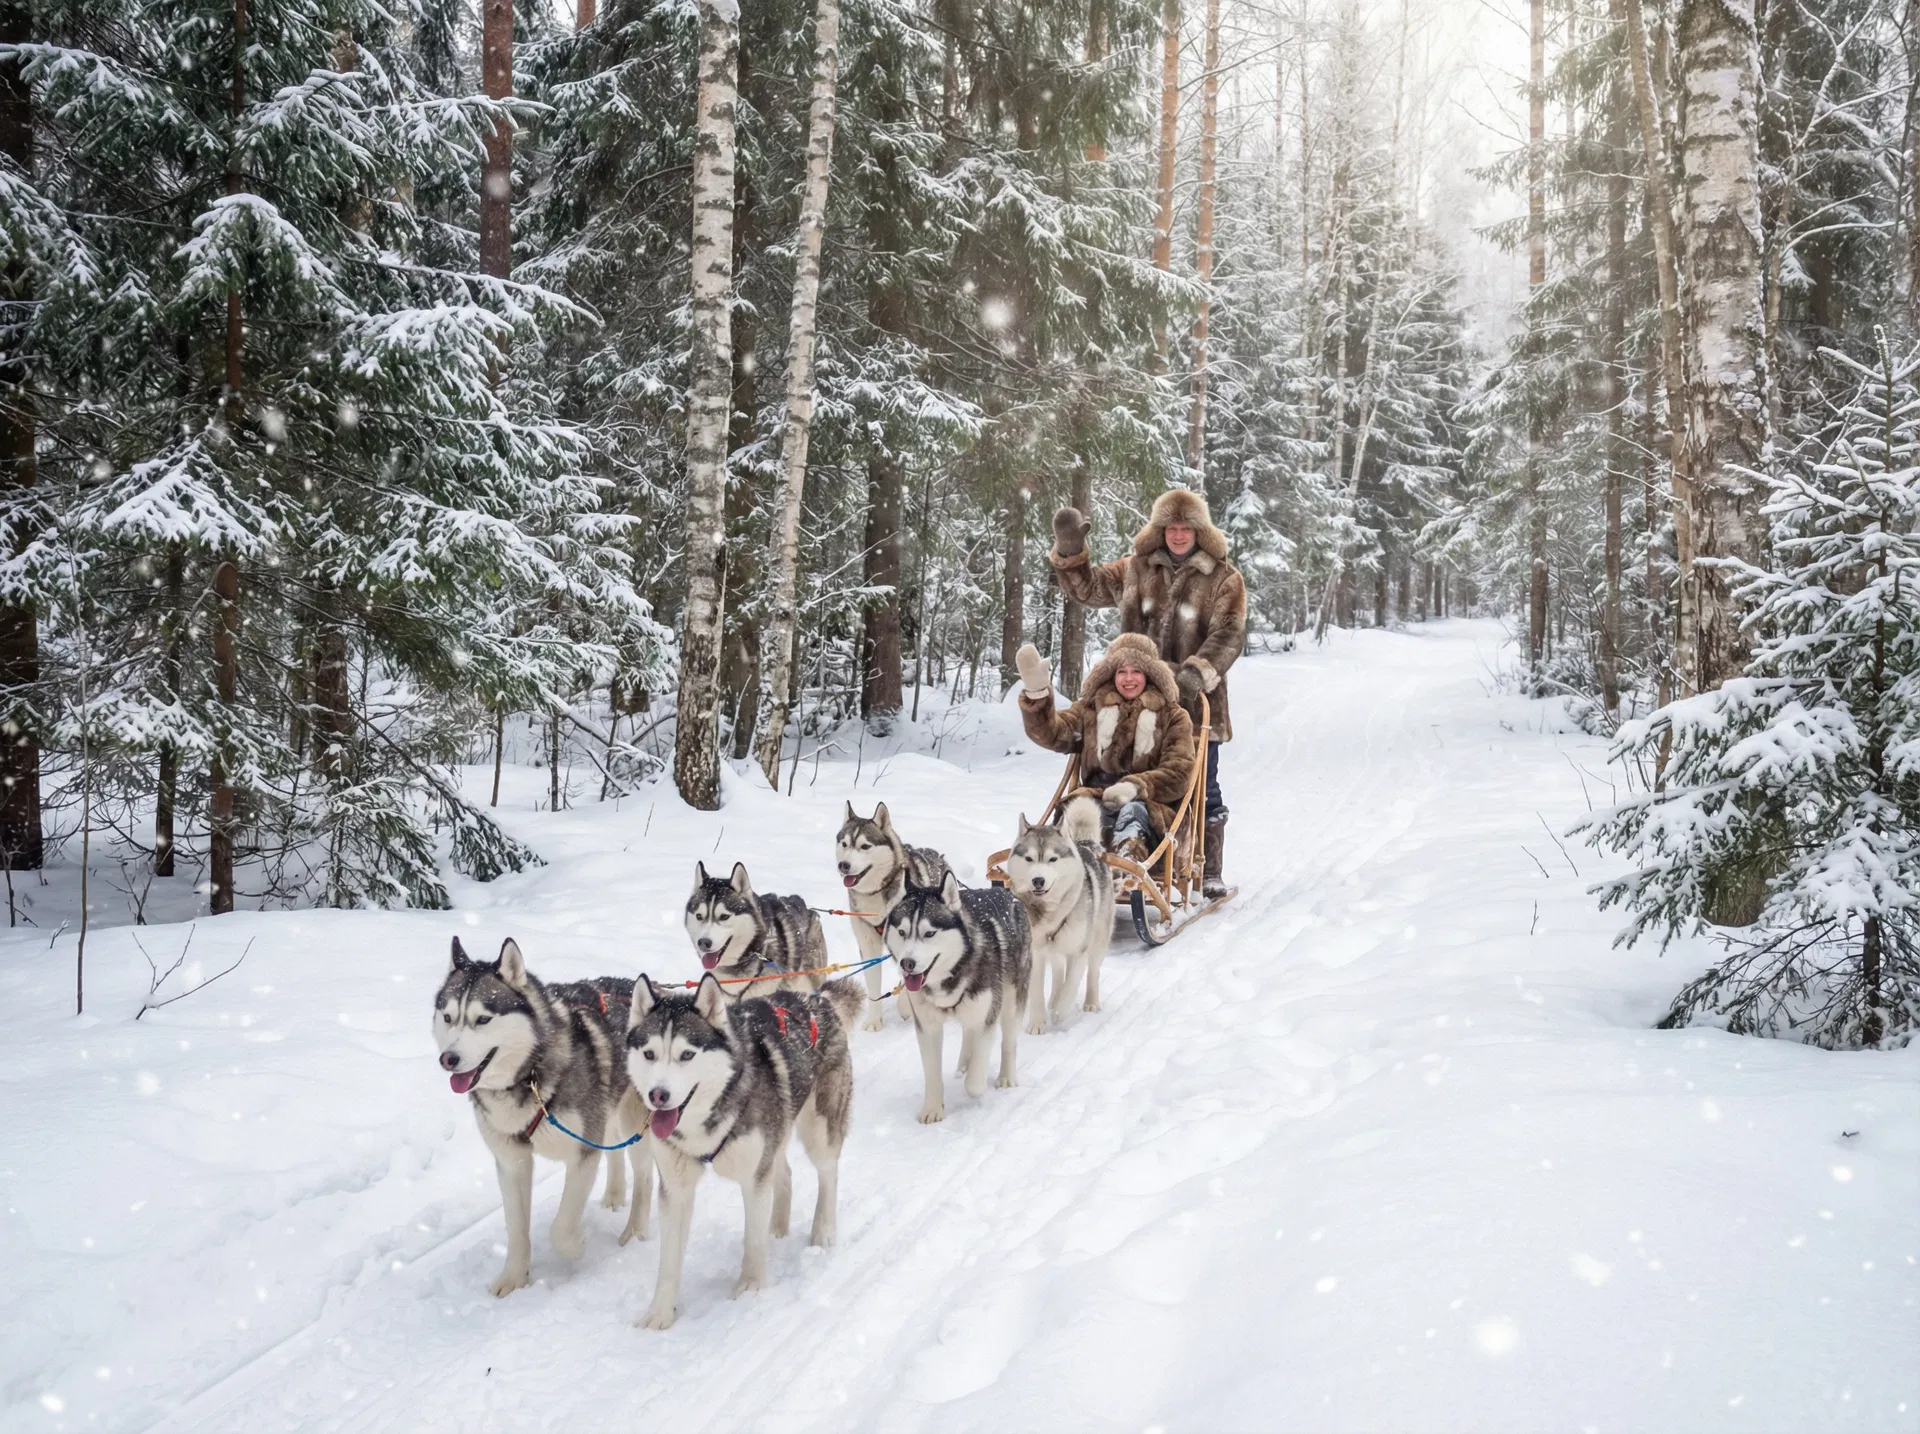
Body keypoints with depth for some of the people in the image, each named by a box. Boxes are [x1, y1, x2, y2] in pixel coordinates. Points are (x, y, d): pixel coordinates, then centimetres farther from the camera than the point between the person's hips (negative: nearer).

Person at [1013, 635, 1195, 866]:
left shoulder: (1172, 716, 14)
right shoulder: (1092, 709, 21)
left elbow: (1178, 772, 1)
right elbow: (1054, 733, 4)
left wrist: (1136, 786, -18)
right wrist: (1037, 694, -16)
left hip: (1149, 805, -2)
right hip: (1097, 798, 2)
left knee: (1131, 812, -38)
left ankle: (1126, 862, -71)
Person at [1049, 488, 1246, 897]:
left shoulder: (1223, 577, 0)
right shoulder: (1136, 569, 10)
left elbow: (1229, 634, -10)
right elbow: (1086, 588, 18)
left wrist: (1198, 671, -24)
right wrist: (1069, 550, 1)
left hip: (1195, 702, -3)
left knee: (1201, 789, 4)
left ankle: (1209, 872, 14)